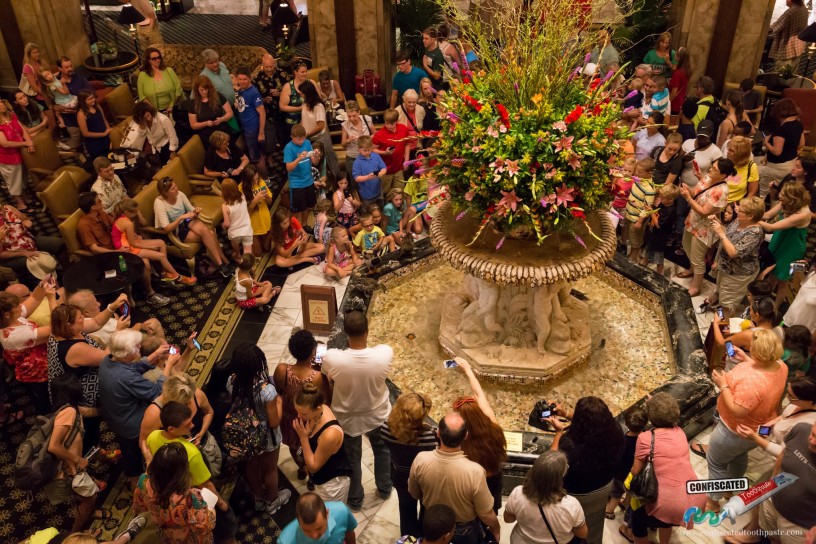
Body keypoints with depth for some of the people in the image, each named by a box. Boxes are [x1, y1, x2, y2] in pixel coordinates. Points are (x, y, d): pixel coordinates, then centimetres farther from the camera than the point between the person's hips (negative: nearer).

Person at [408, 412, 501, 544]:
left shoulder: (420, 460, -29)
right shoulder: (474, 471, -38)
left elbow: (414, 493, -7)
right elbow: (486, 514, -22)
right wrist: (496, 530, -1)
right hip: (464, 530, -2)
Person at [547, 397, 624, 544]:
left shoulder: (571, 445, -44)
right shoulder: (614, 430, -29)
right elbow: (593, 423, -5)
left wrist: (559, 431, -13)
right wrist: (566, 414, -1)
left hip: (577, 495, -5)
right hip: (604, 487, 5)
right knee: (594, 528, 36)